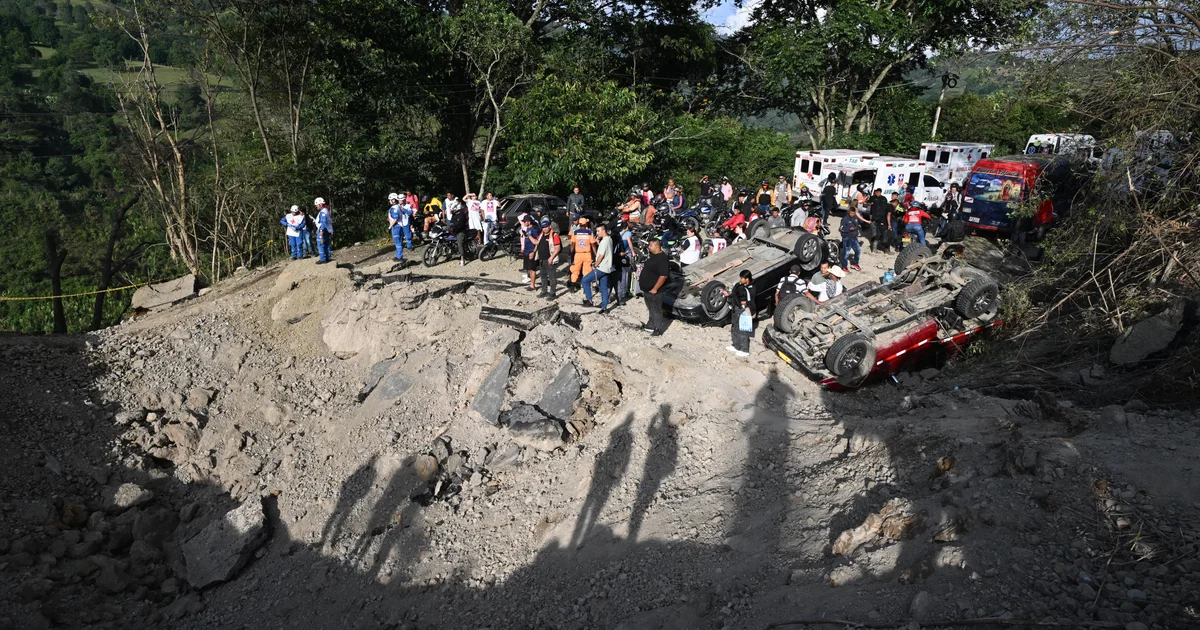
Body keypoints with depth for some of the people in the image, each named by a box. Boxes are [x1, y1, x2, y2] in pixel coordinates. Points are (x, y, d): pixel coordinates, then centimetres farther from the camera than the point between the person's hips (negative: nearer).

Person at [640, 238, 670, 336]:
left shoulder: (662, 259, -22)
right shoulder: (653, 255, 9)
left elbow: (663, 276, -26)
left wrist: (655, 289, -24)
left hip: (654, 290, -10)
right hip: (647, 289, 10)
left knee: (656, 310, 1)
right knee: (651, 309, 21)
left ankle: (658, 330, 9)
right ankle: (651, 325, 34)